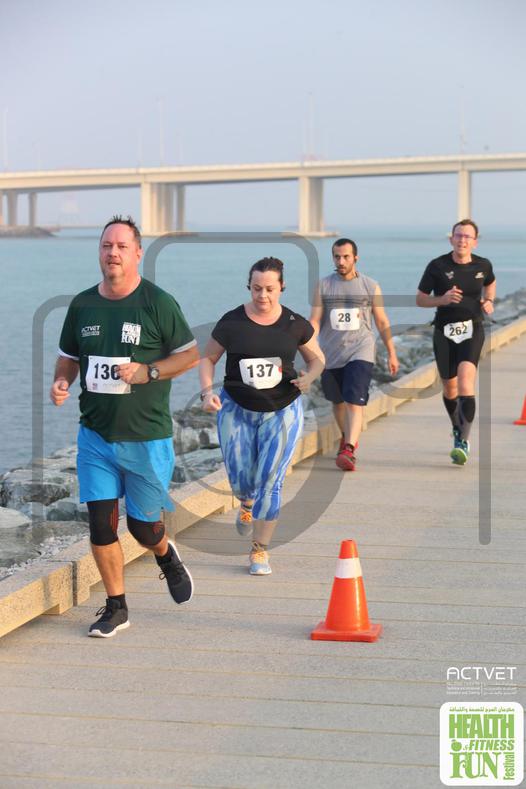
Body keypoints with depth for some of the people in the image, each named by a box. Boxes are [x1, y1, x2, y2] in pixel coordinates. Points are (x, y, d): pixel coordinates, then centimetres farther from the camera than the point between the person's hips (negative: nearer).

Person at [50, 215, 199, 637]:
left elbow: (190, 354, -3)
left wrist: (147, 372, -17)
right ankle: (116, 607, 15)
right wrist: (62, 381, -5)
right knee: (101, 523, -1)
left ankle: (166, 555, 41)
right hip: (96, 433, 3)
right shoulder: (82, 305, 5)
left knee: (143, 526, 4)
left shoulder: (158, 302, -7)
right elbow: (69, 356, 17)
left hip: (147, 436, -3)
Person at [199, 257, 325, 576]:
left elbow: (318, 358, 10)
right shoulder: (231, 322, -6)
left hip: (282, 412, -1)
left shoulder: (295, 325, -4)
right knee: (240, 480, 4)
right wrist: (208, 391, -12)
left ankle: (260, 550, 8)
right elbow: (208, 358, 4)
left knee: (269, 481, -6)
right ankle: (247, 504, 44)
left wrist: (309, 377, -11)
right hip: (237, 409, 1)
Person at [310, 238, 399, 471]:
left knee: (355, 401, -18)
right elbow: (314, 321, 0)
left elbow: (382, 322, 8)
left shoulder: (370, 286, 2)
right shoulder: (323, 286, 3)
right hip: (330, 353, 3)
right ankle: (346, 437, 43)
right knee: (337, 400, 18)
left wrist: (391, 353, 9)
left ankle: (349, 450, -26)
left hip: (360, 351, -3)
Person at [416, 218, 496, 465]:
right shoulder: (437, 266, -4)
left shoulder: (483, 265, 2)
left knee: (466, 378, -21)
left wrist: (489, 301, 7)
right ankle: (458, 430, 38)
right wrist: (442, 299, -16)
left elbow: (490, 283, 26)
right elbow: (420, 299, 2)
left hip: (472, 330, -1)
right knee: (449, 387, 9)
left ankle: (463, 442, -25)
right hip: (445, 331, 1)